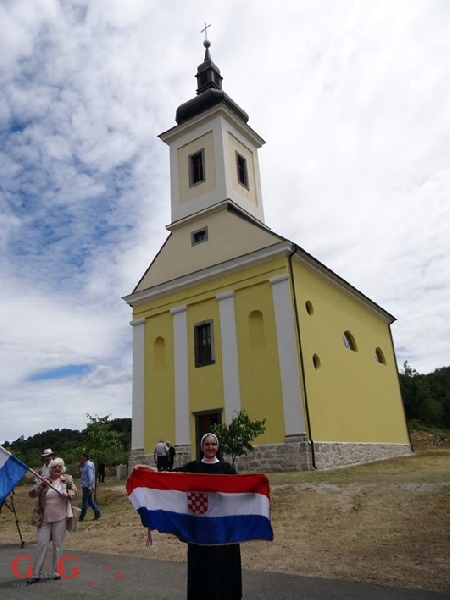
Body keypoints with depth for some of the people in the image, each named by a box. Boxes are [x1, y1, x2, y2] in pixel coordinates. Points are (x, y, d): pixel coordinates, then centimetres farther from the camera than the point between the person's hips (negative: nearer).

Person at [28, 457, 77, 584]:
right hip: (45, 518, 0)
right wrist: (41, 486, -26)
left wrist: (67, 494, -22)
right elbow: (32, 494, -9)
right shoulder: (43, 481, -1)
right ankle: (35, 574, 11)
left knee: (58, 544, 7)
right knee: (42, 544, 0)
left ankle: (55, 571, 20)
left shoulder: (67, 479, 1)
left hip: (60, 518, 0)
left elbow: (74, 491, -1)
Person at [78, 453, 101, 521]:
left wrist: (90, 486, -29)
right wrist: (80, 466, 10)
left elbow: (91, 476, -22)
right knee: (90, 500, 12)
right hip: (86, 486, 10)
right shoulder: (85, 465, 17)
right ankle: (97, 513, 12)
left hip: (88, 486, -10)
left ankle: (81, 518, 3)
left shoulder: (88, 465, -14)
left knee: (84, 501, -3)